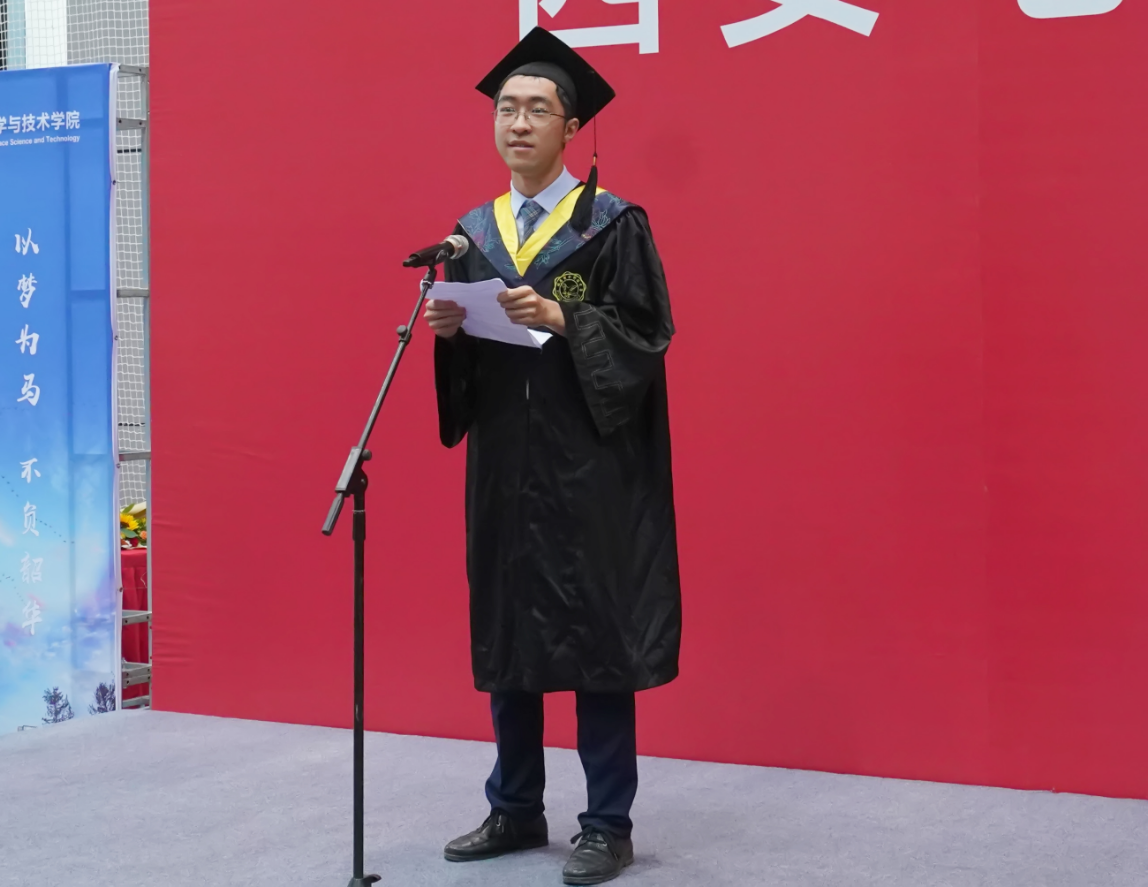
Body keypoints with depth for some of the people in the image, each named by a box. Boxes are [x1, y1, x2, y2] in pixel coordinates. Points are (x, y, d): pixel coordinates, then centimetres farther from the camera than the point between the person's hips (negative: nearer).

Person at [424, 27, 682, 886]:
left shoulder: (614, 224, -2)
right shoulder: (473, 232, 13)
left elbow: (646, 333, -9)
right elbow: (459, 356, 14)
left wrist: (561, 320, -21)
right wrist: (448, 326, -7)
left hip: (588, 463, -5)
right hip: (502, 459, 5)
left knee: (594, 636, -3)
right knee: (504, 631, 10)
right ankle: (515, 811, 23)